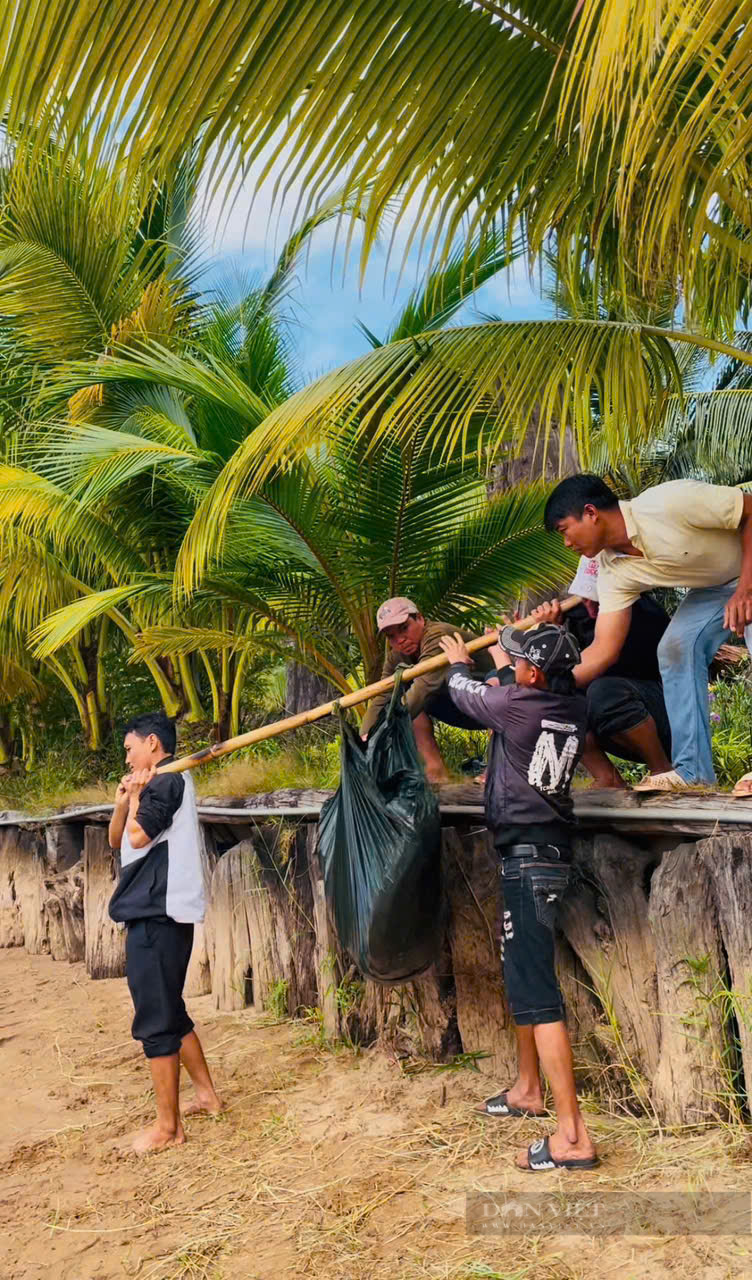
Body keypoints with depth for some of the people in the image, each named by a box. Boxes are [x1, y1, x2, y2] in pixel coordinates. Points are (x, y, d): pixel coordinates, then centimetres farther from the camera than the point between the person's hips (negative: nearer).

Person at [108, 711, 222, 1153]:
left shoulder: (166, 781, -11)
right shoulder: (163, 785, 19)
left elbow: (138, 837, -20)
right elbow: (116, 839, 21)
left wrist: (137, 794, -6)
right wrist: (124, 799, 5)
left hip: (157, 915, -10)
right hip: (159, 913, 10)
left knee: (155, 1020, -4)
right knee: (170, 1012, 19)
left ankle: (168, 1127, 4)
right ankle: (206, 1093, 28)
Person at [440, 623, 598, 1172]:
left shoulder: (517, 703, -16)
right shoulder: (573, 707, 3)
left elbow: (465, 692, 4)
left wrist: (459, 662, 26)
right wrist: (502, 657, 40)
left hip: (528, 858, -9)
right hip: (549, 852, 9)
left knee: (536, 992, -11)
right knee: (522, 975, 23)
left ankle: (573, 1136, -11)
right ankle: (528, 1089, 38)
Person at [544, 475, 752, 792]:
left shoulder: (668, 503, -34)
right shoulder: (614, 570, -12)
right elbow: (603, 651, -13)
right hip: (715, 584, 7)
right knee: (676, 648, -8)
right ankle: (691, 769, -3)